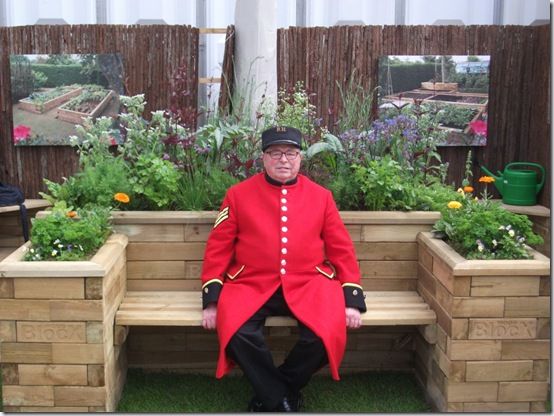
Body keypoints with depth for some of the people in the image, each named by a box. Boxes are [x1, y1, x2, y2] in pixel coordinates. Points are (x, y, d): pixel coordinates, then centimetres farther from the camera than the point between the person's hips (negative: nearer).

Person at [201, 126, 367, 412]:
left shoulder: (321, 196, 8)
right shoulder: (238, 194, 5)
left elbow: (342, 249, 8)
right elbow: (218, 247, 4)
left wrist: (352, 299, -2)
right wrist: (212, 298, -6)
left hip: (308, 283, 1)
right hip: (252, 285, -1)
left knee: (325, 335, -26)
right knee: (238, 334, -29)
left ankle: (270, 393, 3)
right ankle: (279, 400, -3)